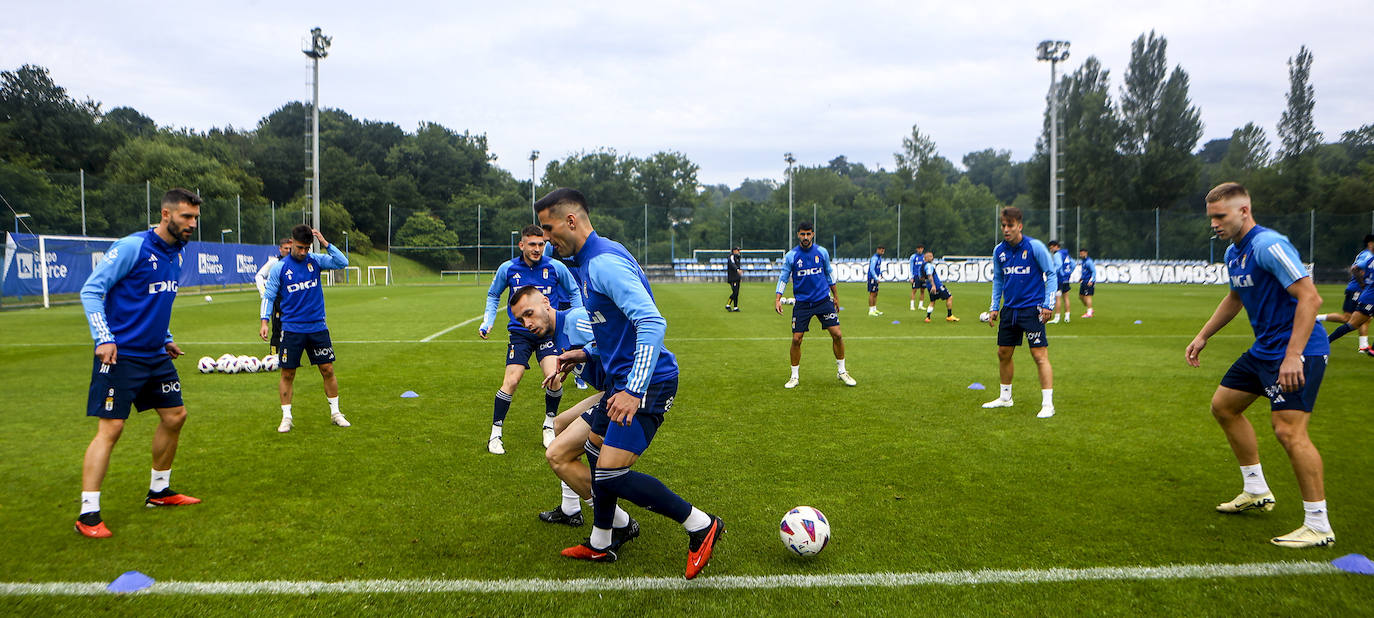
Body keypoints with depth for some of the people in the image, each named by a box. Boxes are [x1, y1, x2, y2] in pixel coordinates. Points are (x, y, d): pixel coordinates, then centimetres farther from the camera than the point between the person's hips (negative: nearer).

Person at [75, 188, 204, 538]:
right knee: (111, 428, -8)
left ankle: (159, 491, 29)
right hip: (120, 355, -8)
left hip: (154, 355, 8)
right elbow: (91, 291, -13)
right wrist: (104, 339, -20)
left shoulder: (175, 254, 10)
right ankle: (88, 514, 0)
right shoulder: (131, 247, -14)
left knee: (175, 416, 12)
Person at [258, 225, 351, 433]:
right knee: (287, 374, 2)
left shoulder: (315, 261, 2)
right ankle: (286, 417, 14)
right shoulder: (279, 268, -1)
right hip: (291, 329, -1)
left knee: (328, 370, 4)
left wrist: (325, 243, -15)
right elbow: (268, 296, 2)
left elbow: (342, 262, -8)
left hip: (318, 327, 1)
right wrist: (265, 321, -8)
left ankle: (335, 412, 16)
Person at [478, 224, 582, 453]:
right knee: (511, 381, -11)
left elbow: (574, 292, 13)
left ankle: (549, 425, 8)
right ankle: (495, 434, 4)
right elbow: (493, 295, 16)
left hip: (548, 332, 0)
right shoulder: (507, 269, -3)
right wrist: (487, 322, 7)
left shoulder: (556, 267, -5)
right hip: (519, 333, 0)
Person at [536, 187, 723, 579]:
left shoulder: (605, 262, -20)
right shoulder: (588, 262, 13)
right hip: (622, 378, 11)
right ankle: (600, 545, 37)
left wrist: (633, 391, -32)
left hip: (646, 383, -11)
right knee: (597, 454, 20)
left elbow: (652, 323, -29)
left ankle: (701, 527, 0)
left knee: (611, 475, -14)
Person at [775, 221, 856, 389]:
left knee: (837, 334, -5)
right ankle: (795, 376, 12)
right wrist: (778, 298, -10)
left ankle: (841, 371, 13)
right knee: (796, 339, -5)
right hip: (802, 303, -1)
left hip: (823, 300, 1)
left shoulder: (822, 252, 2)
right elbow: (783, 277, 2)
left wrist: (835, 295, 18)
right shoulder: (791, 256, -3)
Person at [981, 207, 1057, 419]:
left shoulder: (1035, 247, -9)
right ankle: (1005, 397, 26)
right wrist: (994, 306, 11)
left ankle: (1048, 403, -5)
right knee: (1003, 353, 11)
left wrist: (1048, 304, -11)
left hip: (1032, 310, -6)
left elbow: (1051, 275, -4)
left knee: (1040, 355, -10)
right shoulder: (999, 251, 6)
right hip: (1009, 309, 6)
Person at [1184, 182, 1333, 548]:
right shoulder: (1233, 253, 9)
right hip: (1264, 349, 11)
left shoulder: (1269, 245, -20)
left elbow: (1309, 298, -25)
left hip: (1297, 352, -10)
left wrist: (1293, 355, -30)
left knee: (1288, 429, -17)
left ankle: (1318, 527, -6)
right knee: (1223, 405, 16)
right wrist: (1203, 336, 23)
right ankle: (1256, 493, 29)